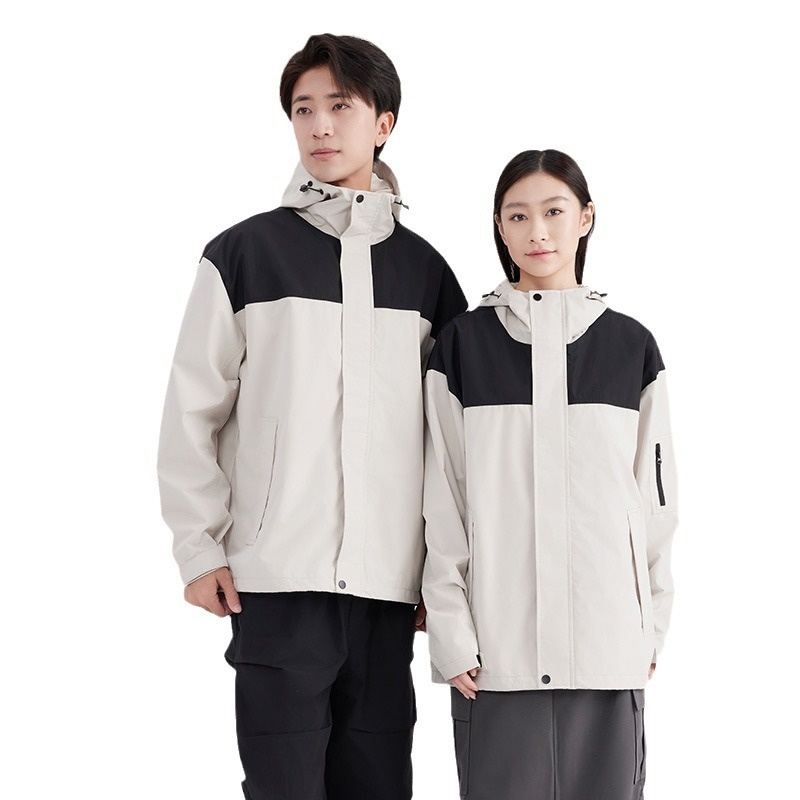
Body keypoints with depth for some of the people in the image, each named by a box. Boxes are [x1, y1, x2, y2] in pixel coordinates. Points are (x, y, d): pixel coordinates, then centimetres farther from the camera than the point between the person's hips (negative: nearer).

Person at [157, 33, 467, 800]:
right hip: (276, 579, -2)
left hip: (388, 587, 3)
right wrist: (199, 545, -2)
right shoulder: (243, 253, 3)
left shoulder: (424, 268, 11)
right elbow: (192, 411, 3)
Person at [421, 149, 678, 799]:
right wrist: (451, 636, -4)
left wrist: (653, 628, 5)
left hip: (609, 645, 1)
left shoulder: (630, 344, 8)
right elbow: (443, 503, 2)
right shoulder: (465, 344, 4)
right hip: (497, 648, -1)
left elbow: (655, 499, 10)